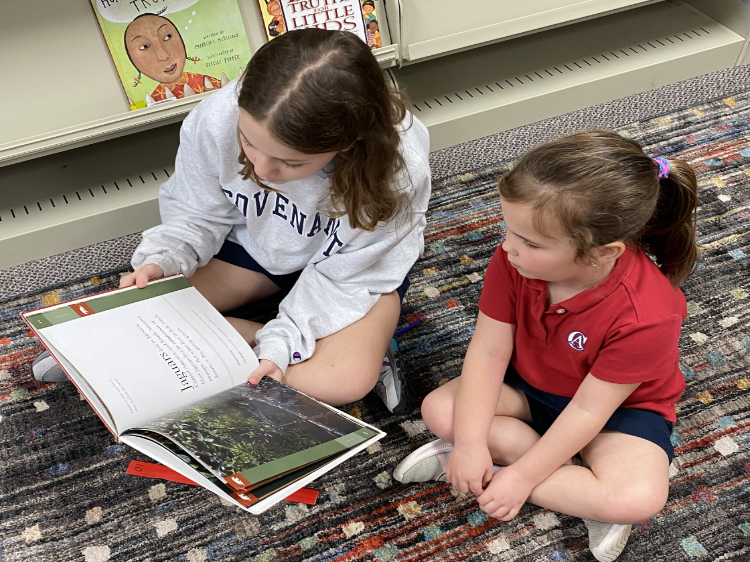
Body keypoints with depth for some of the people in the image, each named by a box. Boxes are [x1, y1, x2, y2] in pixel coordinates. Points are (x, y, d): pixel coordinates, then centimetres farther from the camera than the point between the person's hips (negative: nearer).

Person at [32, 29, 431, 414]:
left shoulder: (398, 170, -35)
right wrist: (162, 262, -28)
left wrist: (281, 345, -30)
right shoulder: (216, 120, -29)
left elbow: (344, 276, -22)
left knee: (343, 382, -32)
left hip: (357, 266, -3)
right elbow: (196, 215, -9)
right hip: (254, 244, 4)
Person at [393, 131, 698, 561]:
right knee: (440, 410, -16)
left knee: (639, 499, -31)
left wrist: (520, 477, -24)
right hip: (528, 386, 5)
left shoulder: (647, 316, -35)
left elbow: (588, 409, -27)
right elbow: (489, 351, -19)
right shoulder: (514, 261, -23)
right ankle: (580, 487, -12)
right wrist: (471, 443, -25)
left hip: (617, 405, -4)